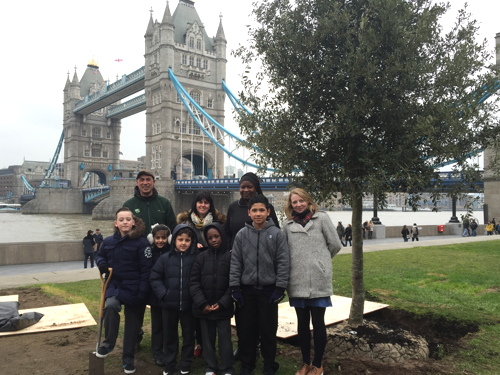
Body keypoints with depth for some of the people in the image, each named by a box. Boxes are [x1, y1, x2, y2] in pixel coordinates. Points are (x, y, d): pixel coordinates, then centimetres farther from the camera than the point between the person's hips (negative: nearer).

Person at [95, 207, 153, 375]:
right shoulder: (108, 241, -1)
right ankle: (109, 343, -4)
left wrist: (142, 292, -17)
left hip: (134, 288, -2)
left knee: (132, 324, 7)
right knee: (110, 306, -28)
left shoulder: (141, 242, -14)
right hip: (114, 285, 3)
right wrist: (102, 264, -5)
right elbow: (100, 255, 18)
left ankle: (128, 359, 26)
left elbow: (146, 269, -13)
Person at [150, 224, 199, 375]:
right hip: (169, 304, 2)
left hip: (189, 305, -1)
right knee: (170, 336, 16)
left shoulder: (197, 258, -10)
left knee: (188, 335, 13)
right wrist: (163, 294, -9)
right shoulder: (165, 258, -4)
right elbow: (155, 278, 0)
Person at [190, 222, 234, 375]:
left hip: (223, 308, -2)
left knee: (225, 339, 4)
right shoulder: (201, 257, 2)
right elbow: (194, 282, -2)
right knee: (208, 339, 13)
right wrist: (202, 303, -10)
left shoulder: (230, 257, -4)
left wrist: (222, 303, -12)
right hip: (204, 308, 2)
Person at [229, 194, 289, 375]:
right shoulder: (242, 234, 1)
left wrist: (280, 288, -9)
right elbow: (235, 262, 2)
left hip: (269, 289, -2)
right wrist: (234, 287, -2)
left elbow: (283, 263, -5)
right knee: (246, 329, 11)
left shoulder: (277, 234, -4)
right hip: (247, 289, 2)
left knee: (268, 329, 9)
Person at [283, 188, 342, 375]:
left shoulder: (322, 218, 0)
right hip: (297, 282, 3)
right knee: (302, 323, 13)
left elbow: (335, 244, 2)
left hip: (318, 280, -3)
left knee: (318, 322, 5)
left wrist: (321, 261, 10)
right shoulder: (288, 225, 8)